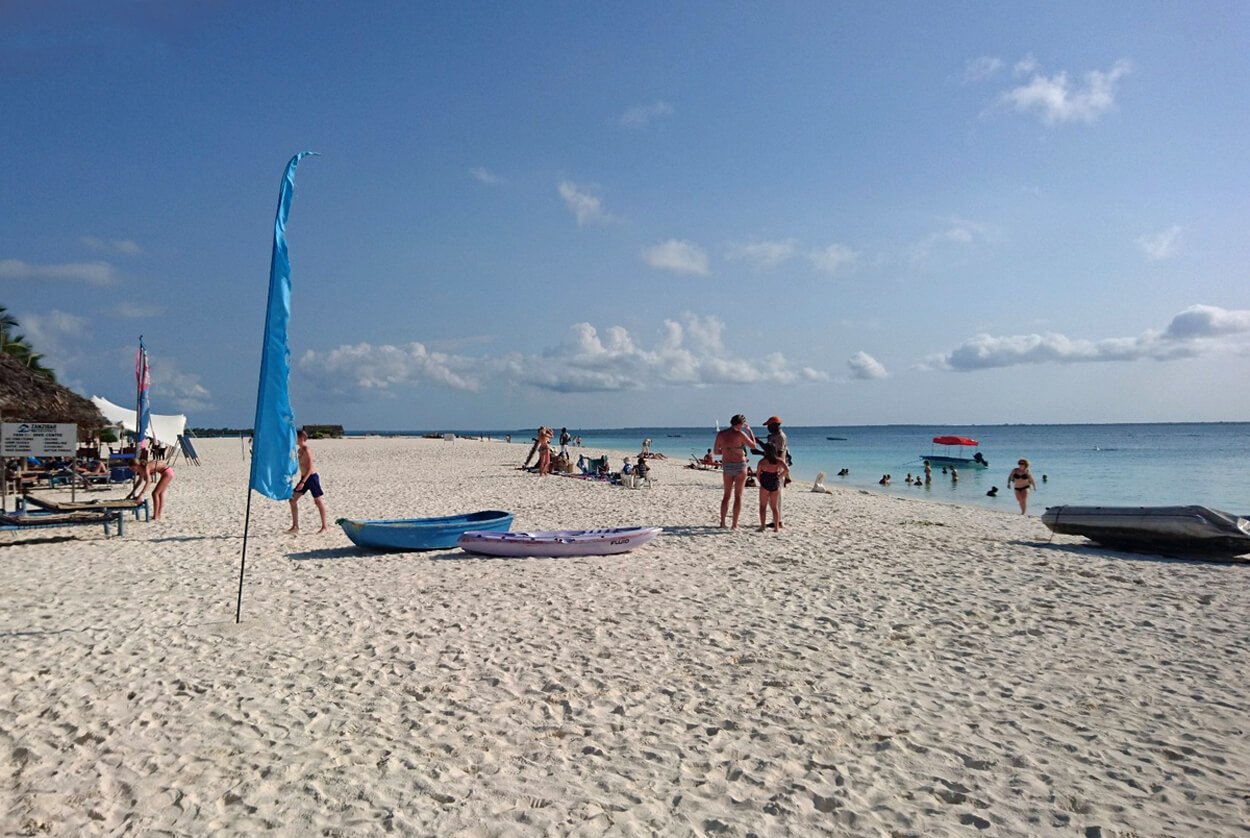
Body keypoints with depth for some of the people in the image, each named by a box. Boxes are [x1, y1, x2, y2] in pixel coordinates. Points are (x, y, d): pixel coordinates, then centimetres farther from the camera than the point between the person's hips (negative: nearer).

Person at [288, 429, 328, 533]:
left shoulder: (307, 450, -16)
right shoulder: (300, 450, 11)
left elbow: (310, 468, -21)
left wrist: (303, 482, -25)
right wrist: (301, 480, 21)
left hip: (312, 477, -9)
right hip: (304, 478, 9)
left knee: (318, 501, 0)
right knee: (293, 500, 5)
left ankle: (324, 526, 10)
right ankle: (295, 526, 10)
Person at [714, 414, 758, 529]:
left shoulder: (721, 434, 1)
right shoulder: (740, 434, -14)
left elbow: (716, 451, 9)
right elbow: (753, 445, -3)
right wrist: (749, 431, 8)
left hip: (726, 467, 5)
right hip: (740, 466, -4)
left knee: (726, 495, 15)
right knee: (738, 496, 3)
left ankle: (722, 523, 13)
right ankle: (735, 524, 2)